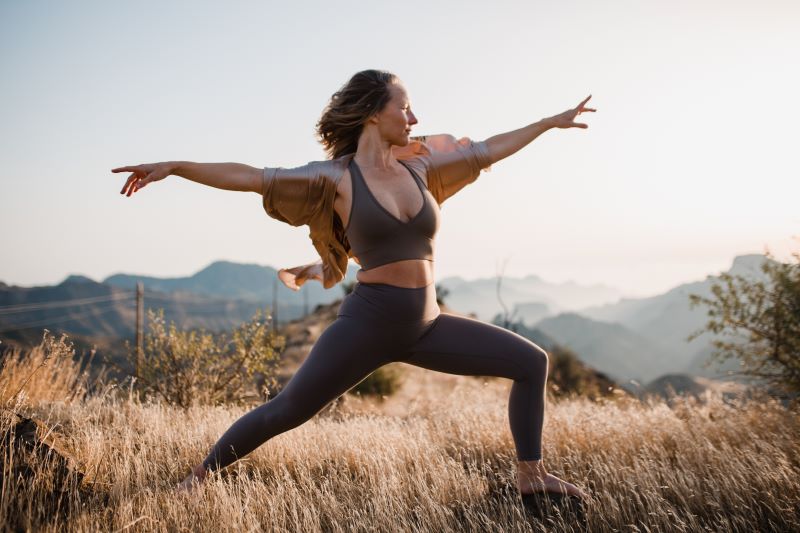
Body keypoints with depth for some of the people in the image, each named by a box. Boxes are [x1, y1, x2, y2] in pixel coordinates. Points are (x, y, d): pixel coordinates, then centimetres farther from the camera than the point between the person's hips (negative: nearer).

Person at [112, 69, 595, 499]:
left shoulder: (417, 167, 10)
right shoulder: (336, 178, -5)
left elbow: (486, 151, 20)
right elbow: (251, 177, -8)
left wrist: (550, 122, 26)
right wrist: (173, 167, -12)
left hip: (427, 325, 6)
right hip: (367, 322, -5)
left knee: (531, 361, 3)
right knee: (287, 410, -3)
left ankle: (532, 475, 14)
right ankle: (200, 476, 19)